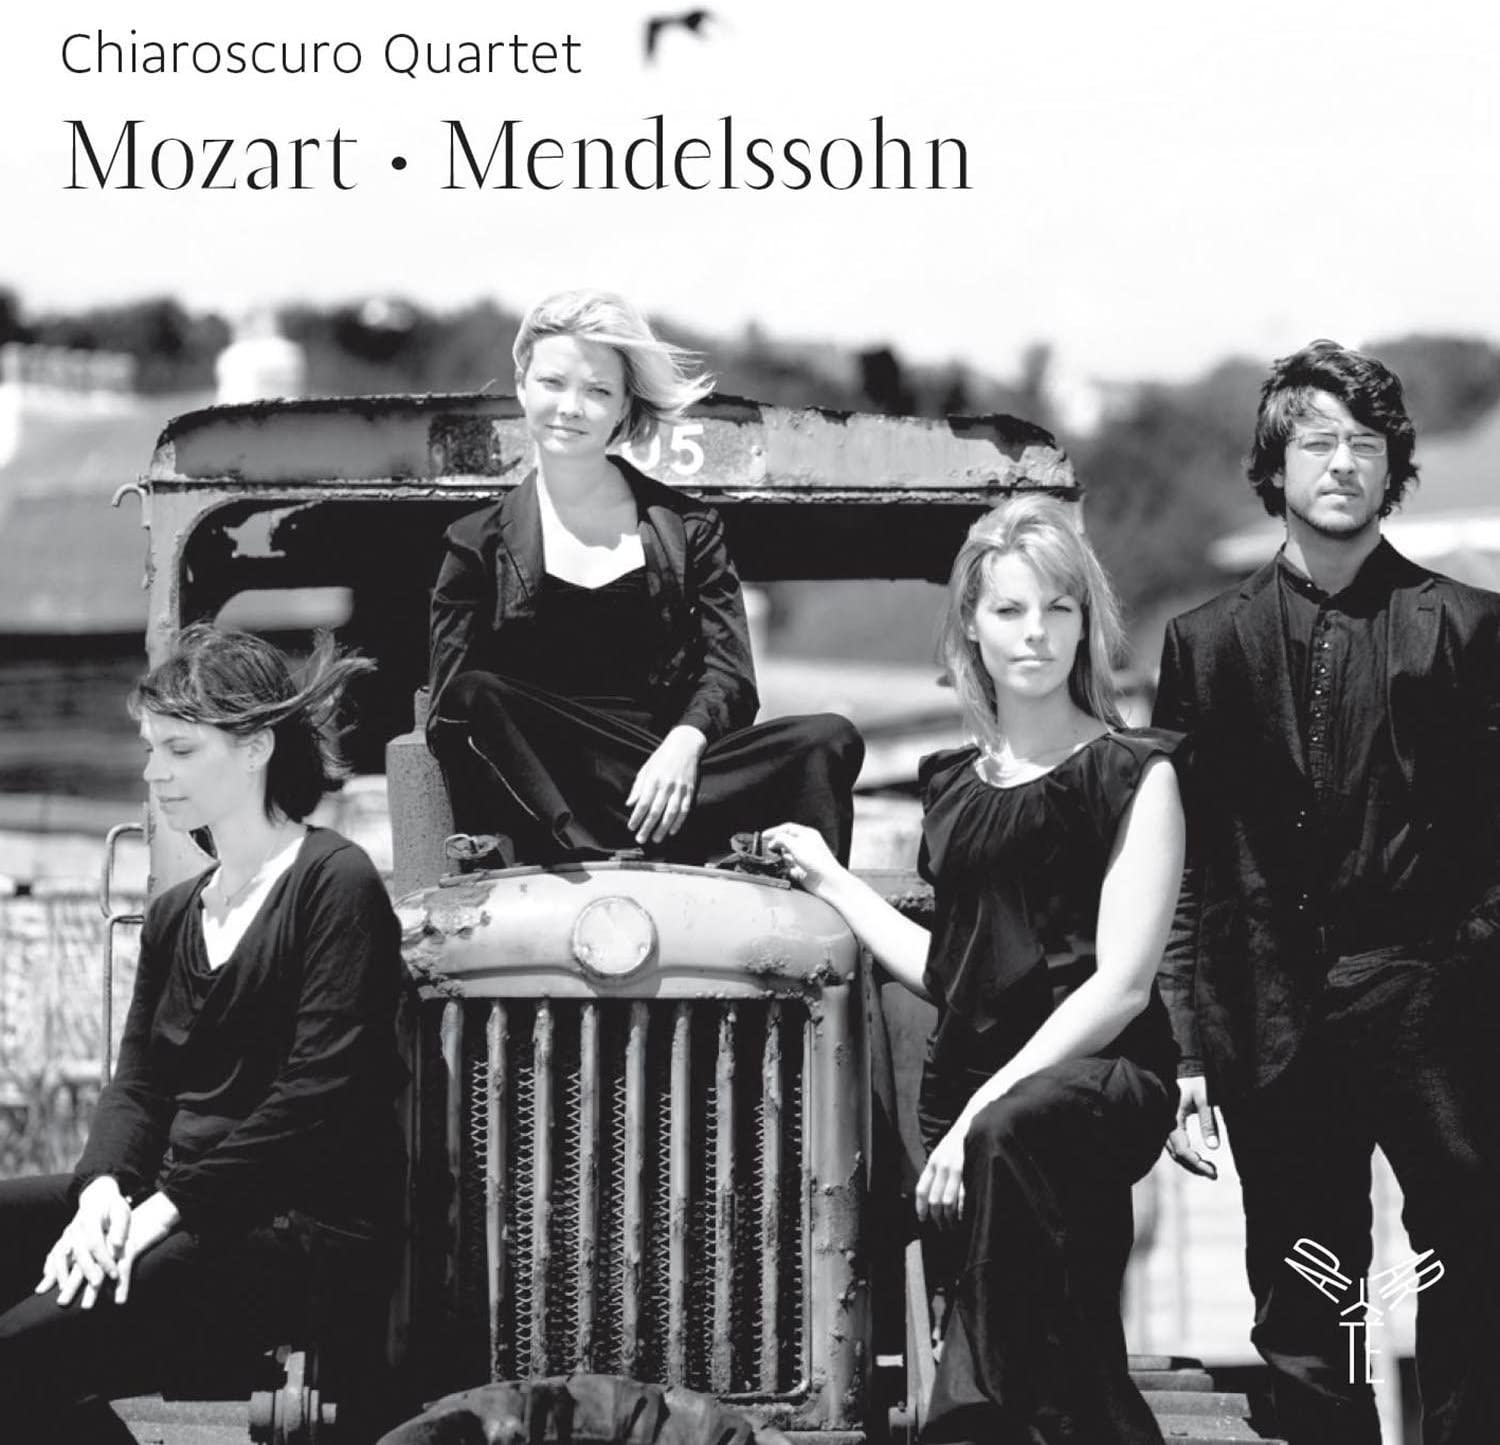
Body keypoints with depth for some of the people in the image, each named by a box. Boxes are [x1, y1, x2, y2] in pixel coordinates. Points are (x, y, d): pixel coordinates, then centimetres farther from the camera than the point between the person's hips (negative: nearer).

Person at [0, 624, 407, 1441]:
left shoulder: (336, 884, -4)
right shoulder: (173, 916, 22)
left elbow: (318, 1093, -13)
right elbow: (139, 1080, 13)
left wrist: (171, 1206, -17)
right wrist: (106, 1188, -9)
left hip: (307, 1231, -8)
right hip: (173, 1203, 8)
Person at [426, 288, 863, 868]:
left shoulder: (686, 527, 19)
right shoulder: (480, 544, 16)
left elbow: (729, 672, 8)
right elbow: (452, 703, 4)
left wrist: (685, 742, -15)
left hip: (665, 767, 1)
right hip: (540, 770, -1)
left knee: (830, 741, -23)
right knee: (476, 697, -32)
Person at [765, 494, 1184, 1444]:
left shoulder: (1132, 775, -1)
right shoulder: (955, 784, 16)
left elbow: (1121, 984, -11)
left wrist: (982, 1111, -18)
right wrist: (832, 882, 27)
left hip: (1099, 1074, -6)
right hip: (973, 1095, 7)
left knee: (1014, 1135, -41)